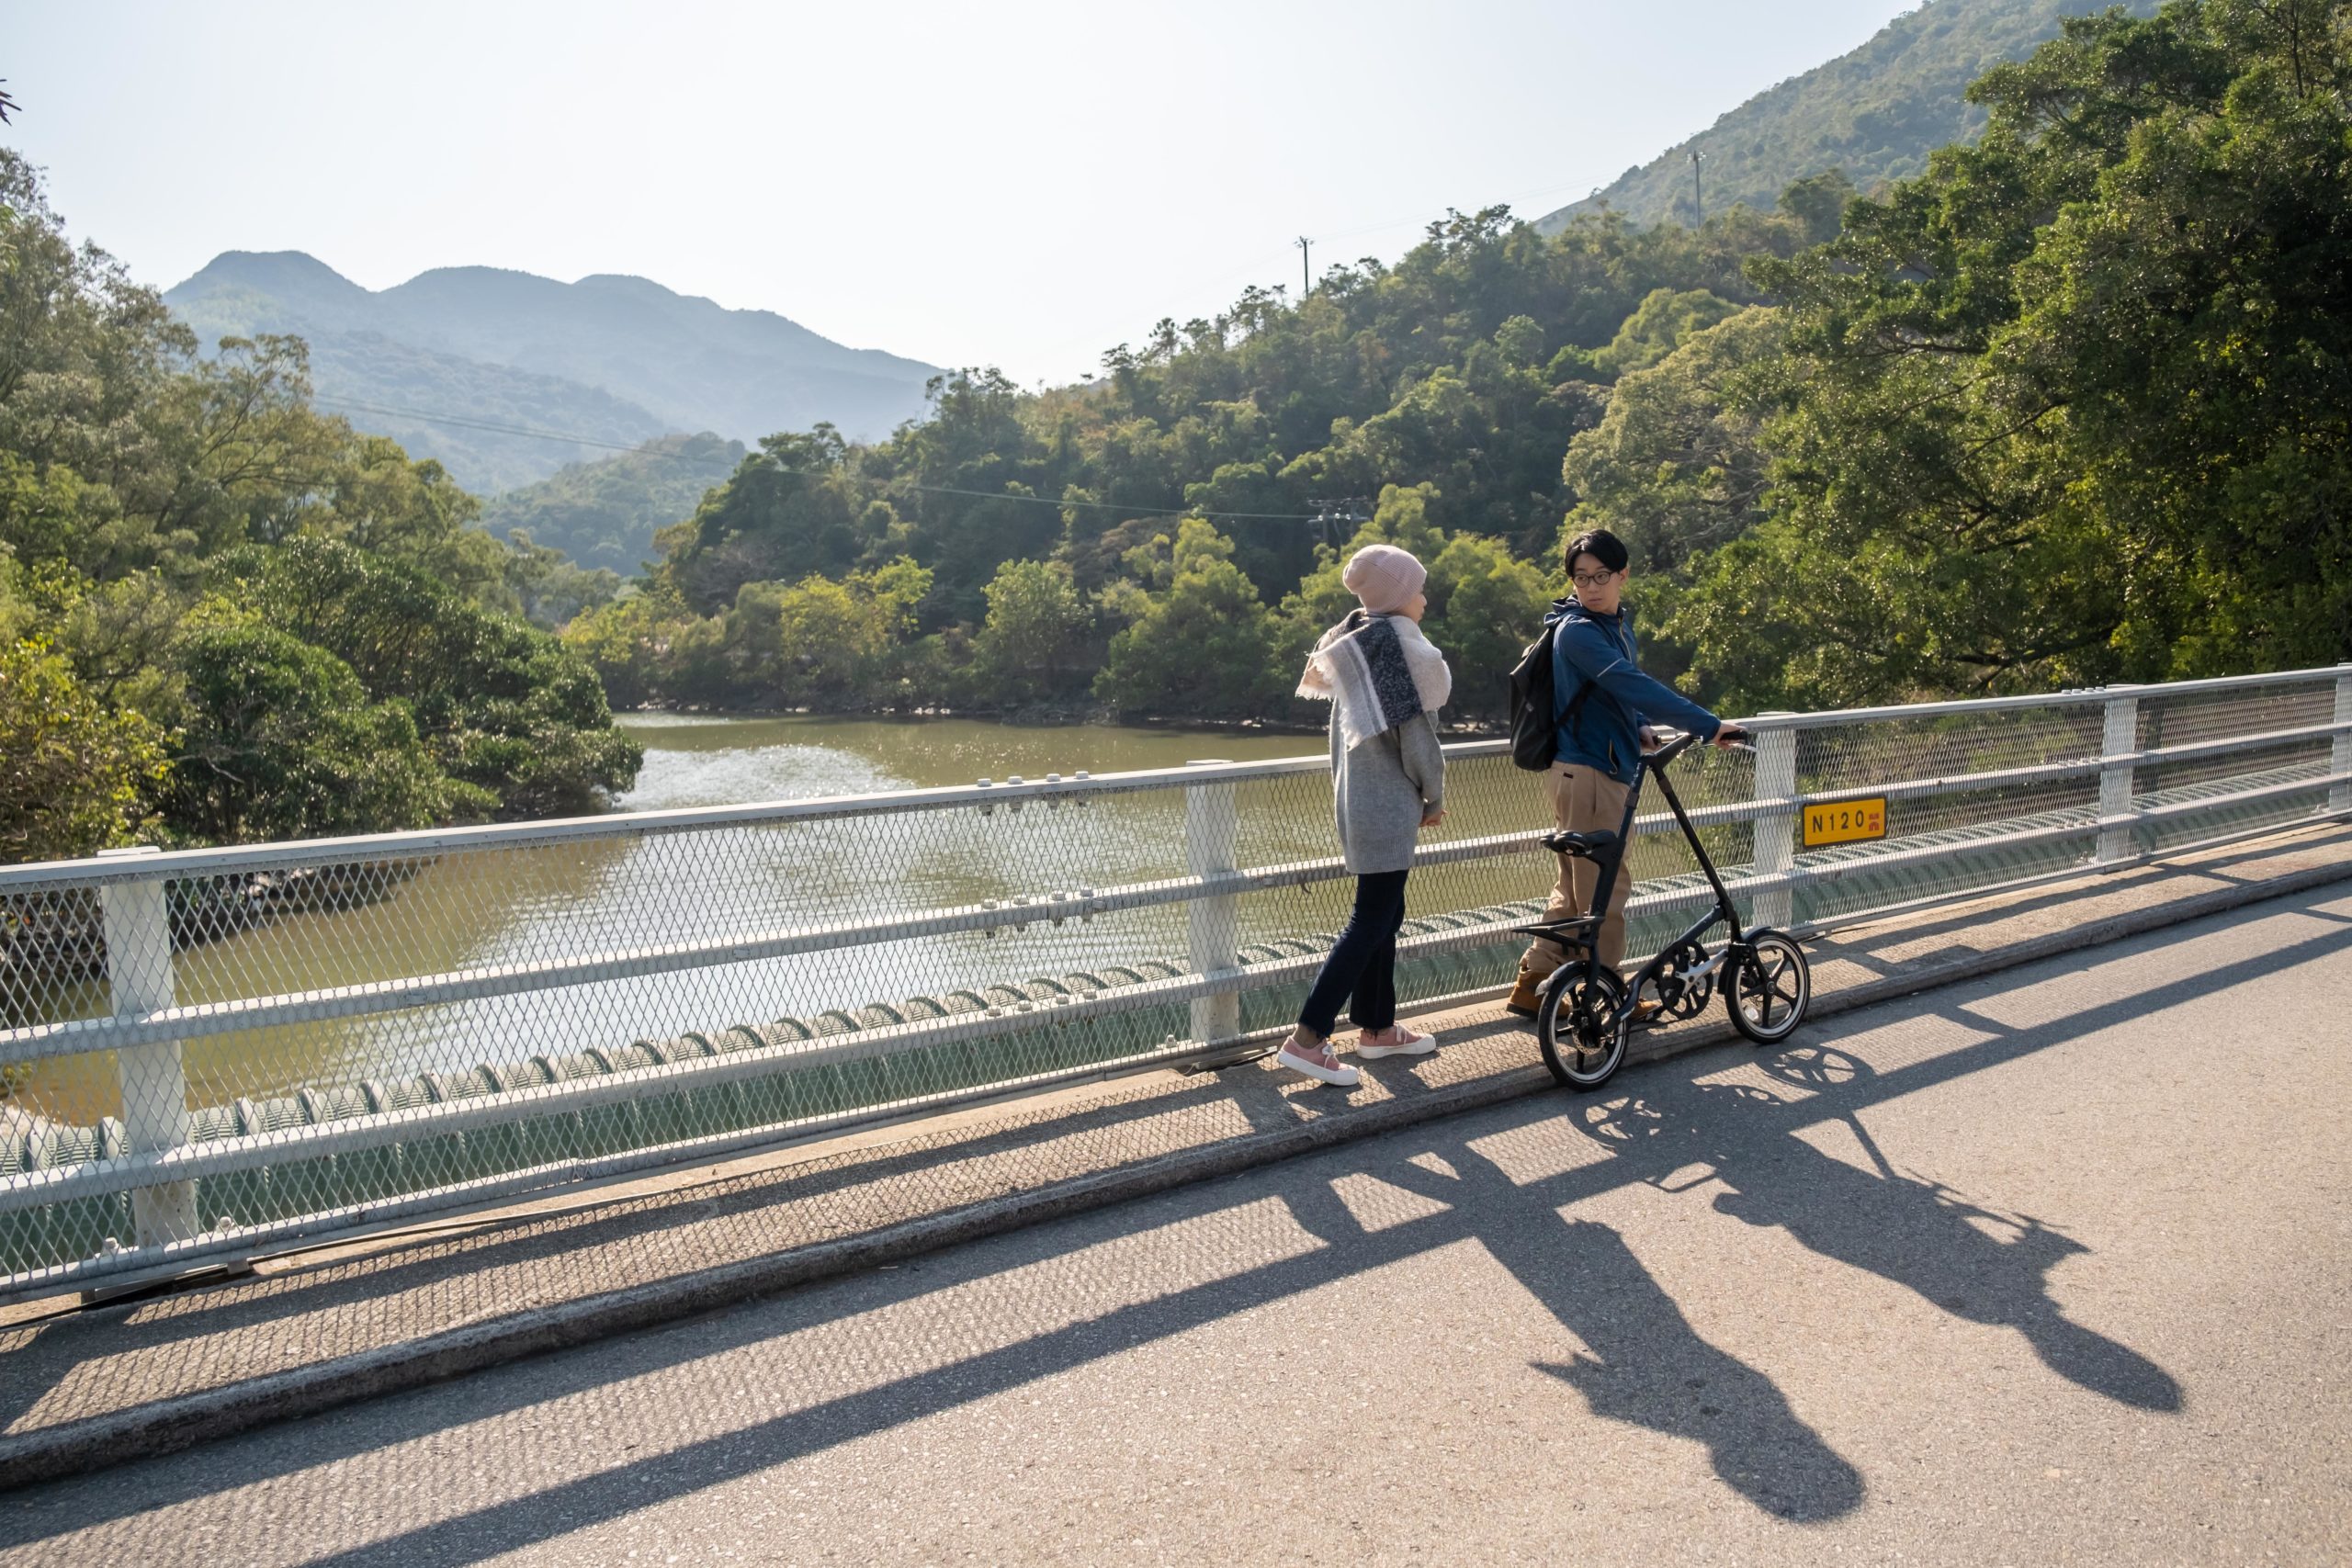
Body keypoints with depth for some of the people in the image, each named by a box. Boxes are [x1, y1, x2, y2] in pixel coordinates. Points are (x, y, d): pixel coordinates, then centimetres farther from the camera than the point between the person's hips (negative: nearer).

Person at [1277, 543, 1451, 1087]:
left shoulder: (1351, 640, 10)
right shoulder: (1400, 644, -17)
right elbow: (1416, 731, -16)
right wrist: (1435, 796, -3)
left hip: (1357, 794, 9)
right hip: (1388, 802, -9)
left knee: (1383, 912, 17)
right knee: (1372, 919, -6)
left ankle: (1376, 1027, 27)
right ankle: (1306, 1038, -7)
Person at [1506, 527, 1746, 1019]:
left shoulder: (1618, 622, 13)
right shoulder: (1577, 631, -17)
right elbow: (1633, 685, -28)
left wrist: (1640, 729, 7)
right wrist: (1709, 726, -29)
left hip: (1607, 768, 10)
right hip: (1586, 772, -10)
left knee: (1576, 887, 14)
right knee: (1604, 887, -1)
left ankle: (1532, 986, 21)